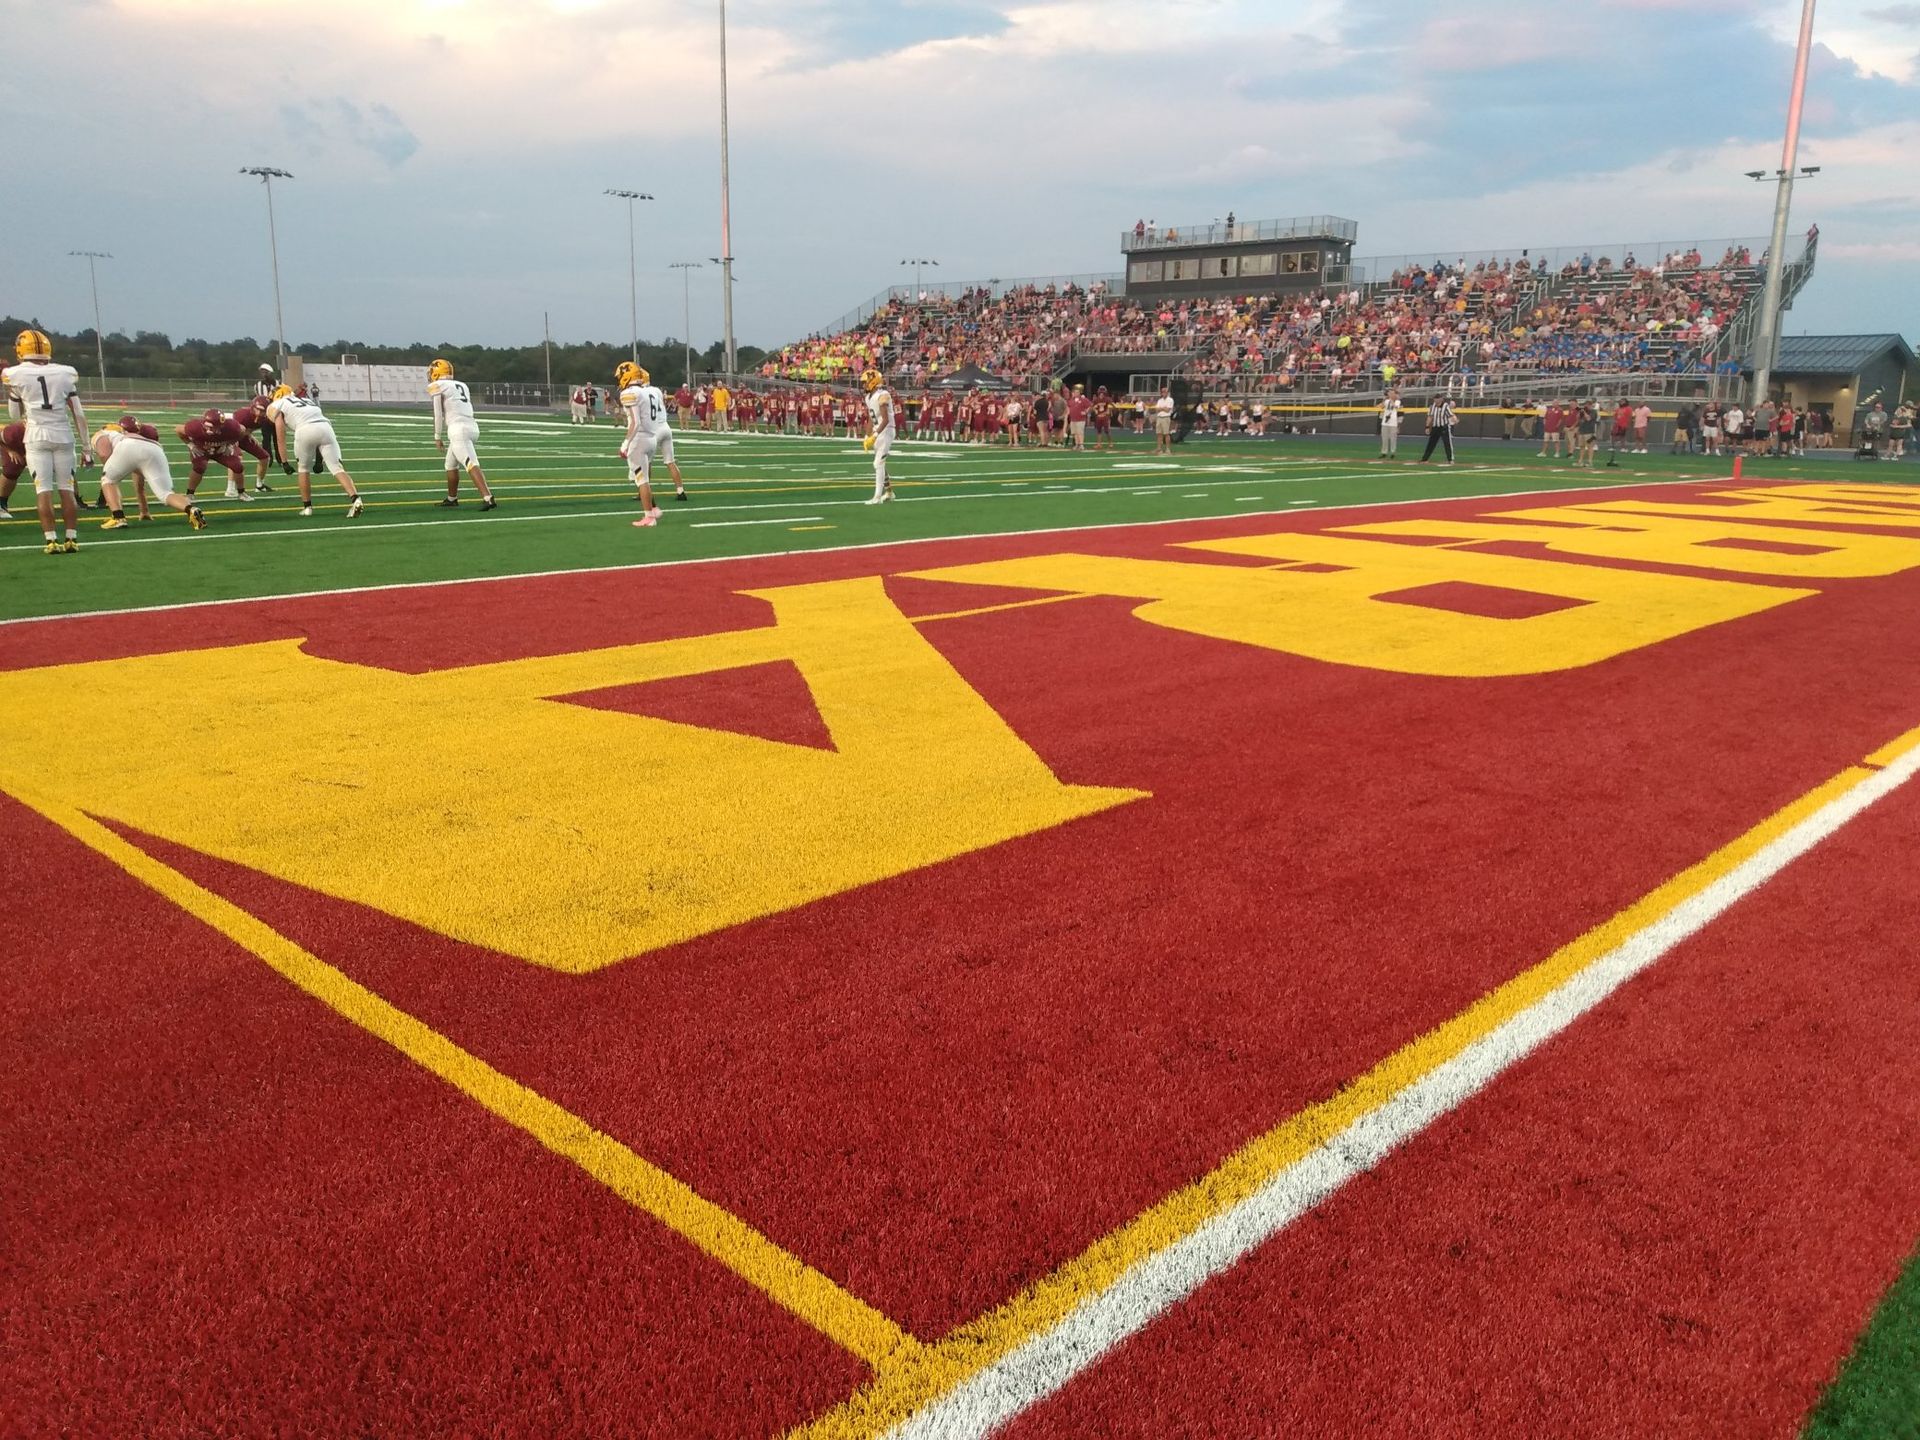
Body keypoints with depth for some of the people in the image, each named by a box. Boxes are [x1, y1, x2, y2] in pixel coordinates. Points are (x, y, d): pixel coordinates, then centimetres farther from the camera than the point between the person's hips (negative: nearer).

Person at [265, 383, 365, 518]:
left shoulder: (275, 407, 22)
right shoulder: (306, 401, 37)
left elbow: (281, 437, 14)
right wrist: (319, 458, 35)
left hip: (305, 430, -3)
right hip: (325, 427, 3)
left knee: (303, 469, 19)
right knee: (337, 468, -5)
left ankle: (307, 507, 22)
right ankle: (355, 499, -26)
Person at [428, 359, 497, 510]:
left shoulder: (439, 387, 1)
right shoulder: (462, 385, 22)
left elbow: (438, 415, 1)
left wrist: (437, 437, 11)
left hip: (458, 429, -8)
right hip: (472, 426, 8)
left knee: (472, 465, -18)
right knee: (451, 464, 24)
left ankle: (488, 498, -32)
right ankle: (452, 498, 35)